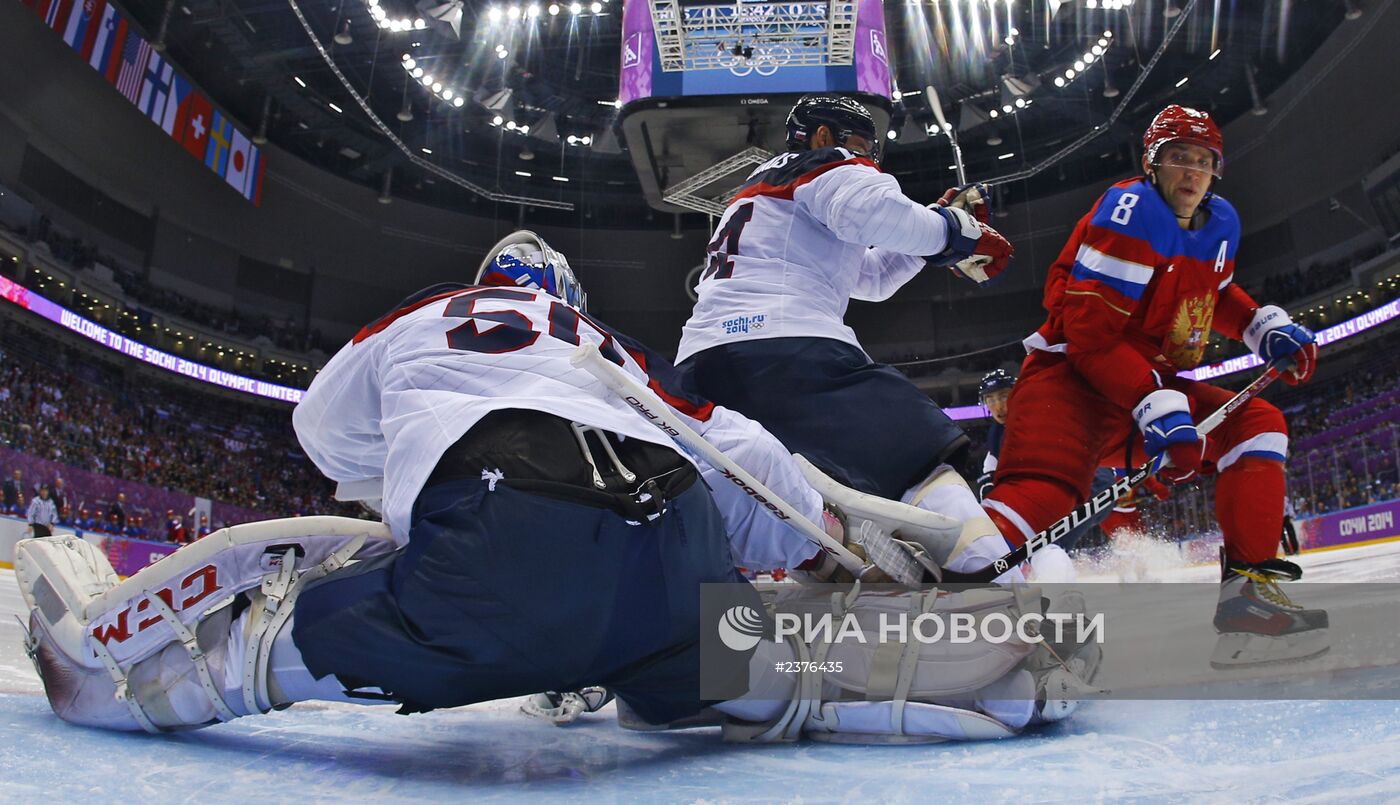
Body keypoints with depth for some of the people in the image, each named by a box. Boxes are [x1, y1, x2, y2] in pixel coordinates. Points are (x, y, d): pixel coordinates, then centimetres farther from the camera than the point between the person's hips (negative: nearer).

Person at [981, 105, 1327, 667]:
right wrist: (1157, 408, -28)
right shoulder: (1131, 210, -15)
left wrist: (1266, 326, 14)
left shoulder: (1220, 223, 11)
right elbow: (1089, 331, -23)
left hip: (1152, 381, 9)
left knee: (1258, 426, 1)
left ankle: (1249, 588, 0)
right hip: (1072, 374, -9)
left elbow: (1216, 292, 33)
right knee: (1047, 488, -32)